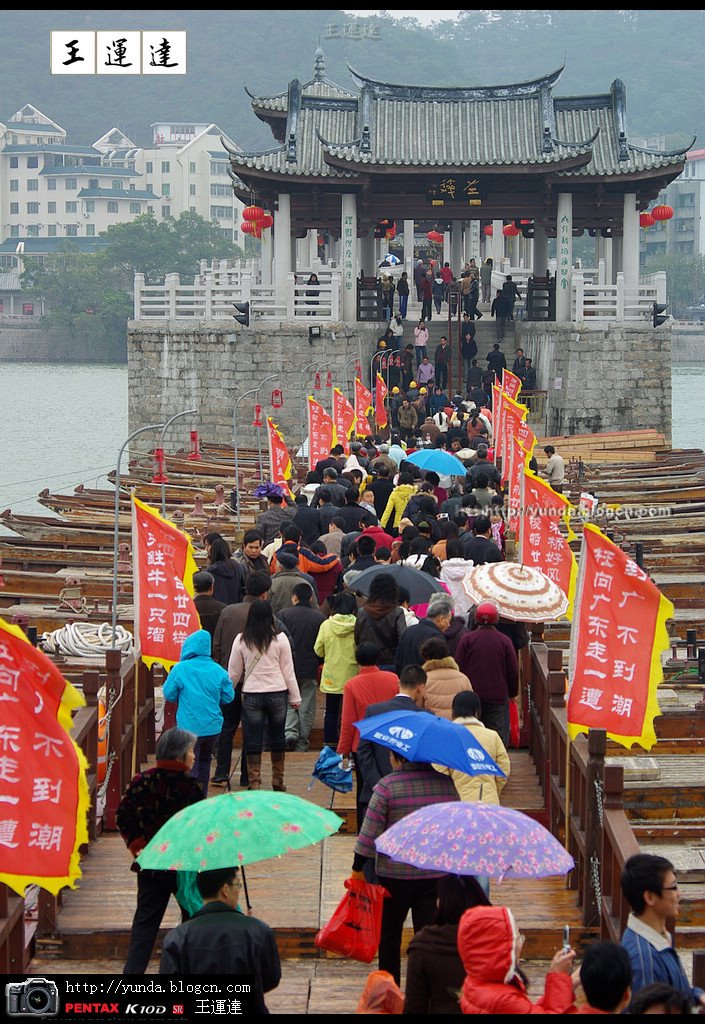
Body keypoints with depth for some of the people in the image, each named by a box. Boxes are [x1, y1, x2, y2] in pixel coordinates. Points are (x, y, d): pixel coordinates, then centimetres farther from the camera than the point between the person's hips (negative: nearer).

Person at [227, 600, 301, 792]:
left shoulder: (241, 640, -3)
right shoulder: (280, 639, -5)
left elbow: (234, 672, 4)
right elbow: (288, 670, 0)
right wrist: (295, 697, 8)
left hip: (252, 696, 0)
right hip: (277, 693, 0)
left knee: (253, 740, 5)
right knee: (278, 738, 13)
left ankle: (254, 782, 2)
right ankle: (278, 781, 20)